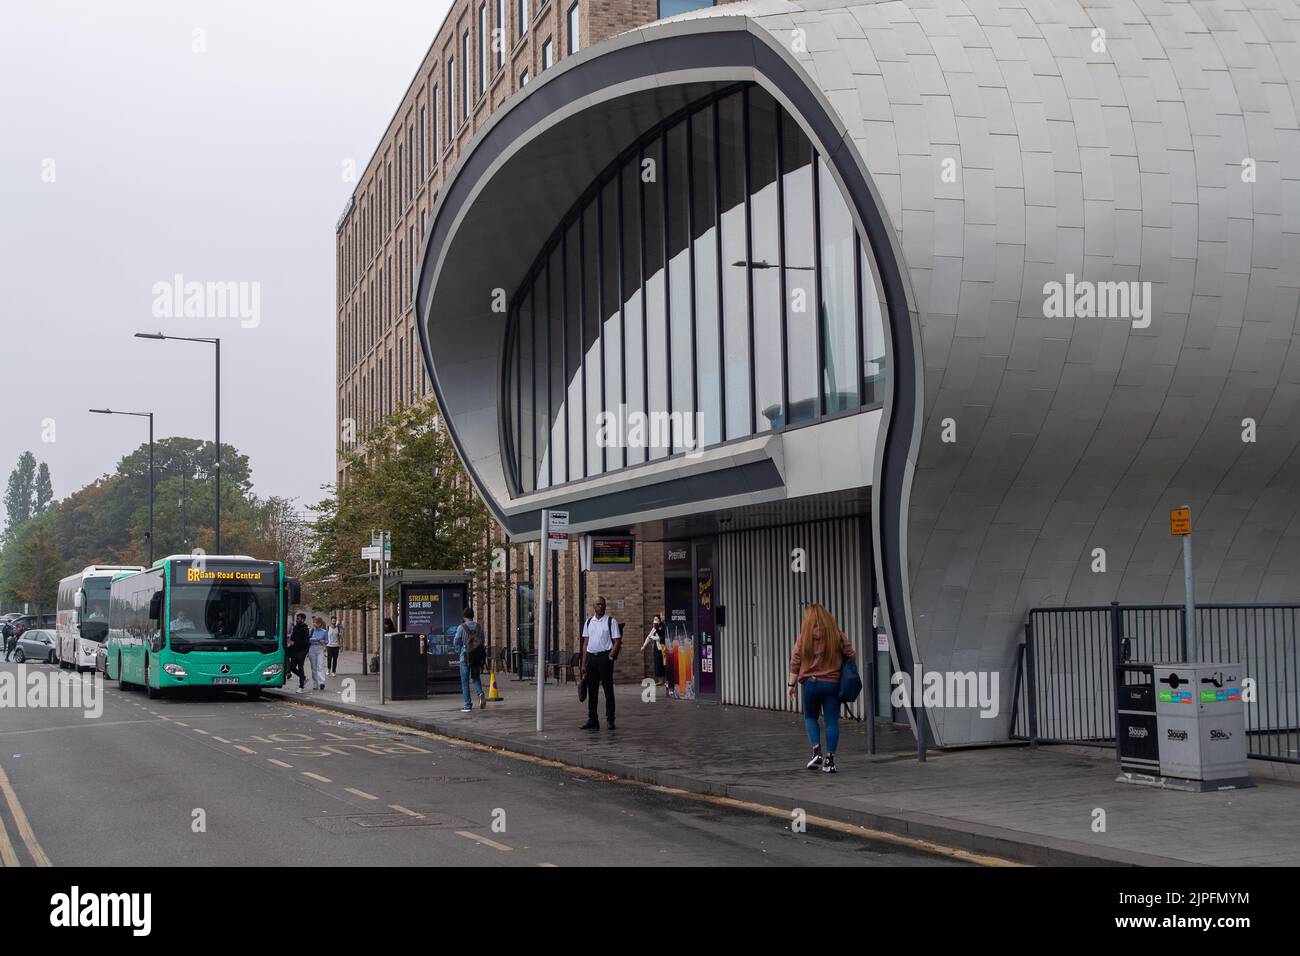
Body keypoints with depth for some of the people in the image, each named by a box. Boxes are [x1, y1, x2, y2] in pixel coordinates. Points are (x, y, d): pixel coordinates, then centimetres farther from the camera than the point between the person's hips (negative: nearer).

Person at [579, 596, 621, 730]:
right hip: (591, 657, 4)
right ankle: (592, 720, 12)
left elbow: (617, 641, -2)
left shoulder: (611, 621, -1)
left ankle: (610, 719, 4)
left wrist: (611, 656, -14)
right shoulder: (588, 622, 12)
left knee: (608, 689, -2)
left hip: (605, 657, -4)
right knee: (592, 690, 6)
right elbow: (585, 643, 13)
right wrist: (583, 664, 10)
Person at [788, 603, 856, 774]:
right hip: (833, 683, 1)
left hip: (811, 683, -1)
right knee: (832, 721, 5)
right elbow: (850, 656, 5)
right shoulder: (837, 635, 2)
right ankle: (829, 759, 1)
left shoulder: (805, 637, -2)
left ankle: (817, 751, -1)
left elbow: (795, 662, -3)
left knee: (810, 717, 15)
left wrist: (791, 684, 4)